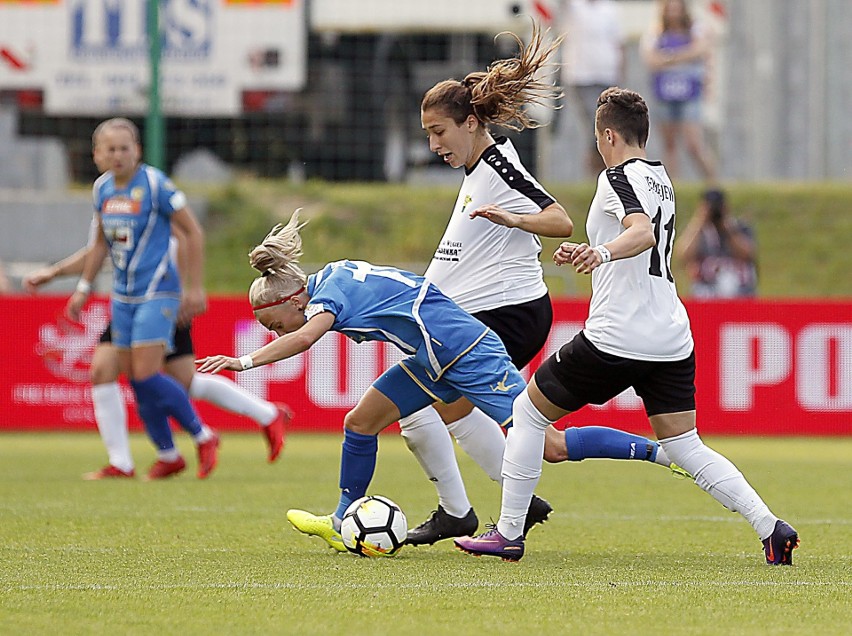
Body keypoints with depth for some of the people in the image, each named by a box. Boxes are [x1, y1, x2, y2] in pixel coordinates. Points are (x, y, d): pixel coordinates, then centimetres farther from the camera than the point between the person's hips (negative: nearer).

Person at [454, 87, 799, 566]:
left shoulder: (620, 177, -9)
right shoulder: (659, 177, 18)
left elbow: (642, 232, -29)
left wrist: (602, 252, -46)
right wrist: (586, 255, 39)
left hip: (616, 339, -8)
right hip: (672, 339, 8)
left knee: (529, 412, 10)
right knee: (686, 448, 8)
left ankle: (509, 532, 11)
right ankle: (771, 528, -10)